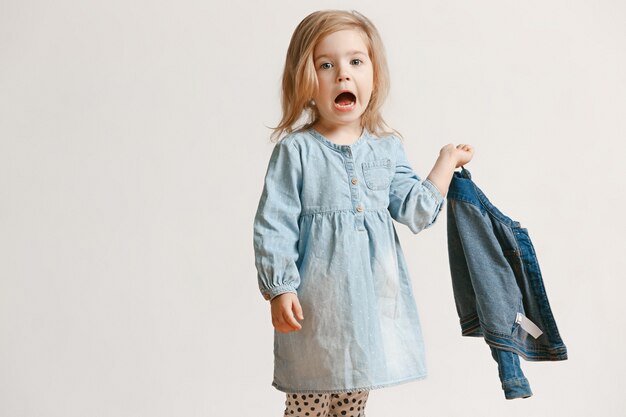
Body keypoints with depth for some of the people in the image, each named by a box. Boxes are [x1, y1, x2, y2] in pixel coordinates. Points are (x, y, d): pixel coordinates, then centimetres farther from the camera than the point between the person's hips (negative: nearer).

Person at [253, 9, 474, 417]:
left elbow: (416, 211, 3)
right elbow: (273, 227, -9)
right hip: (315, 306, -4)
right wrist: (279, 290, -13)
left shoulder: (388, 148, 6)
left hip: (373, 301, 5)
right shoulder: (296, 150, -9)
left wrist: (447, 161, 7)